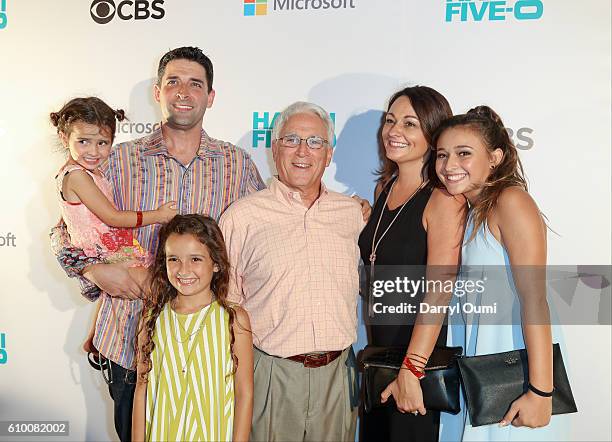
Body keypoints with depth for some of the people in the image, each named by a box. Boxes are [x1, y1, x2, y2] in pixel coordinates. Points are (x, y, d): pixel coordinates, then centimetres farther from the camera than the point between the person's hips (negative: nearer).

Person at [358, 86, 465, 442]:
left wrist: (410, 370, -22)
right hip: (377, 345, 7)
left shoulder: (444, 200, -17)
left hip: (417, 350, -7)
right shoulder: (384, 188, 5)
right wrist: (371, 343, 12)